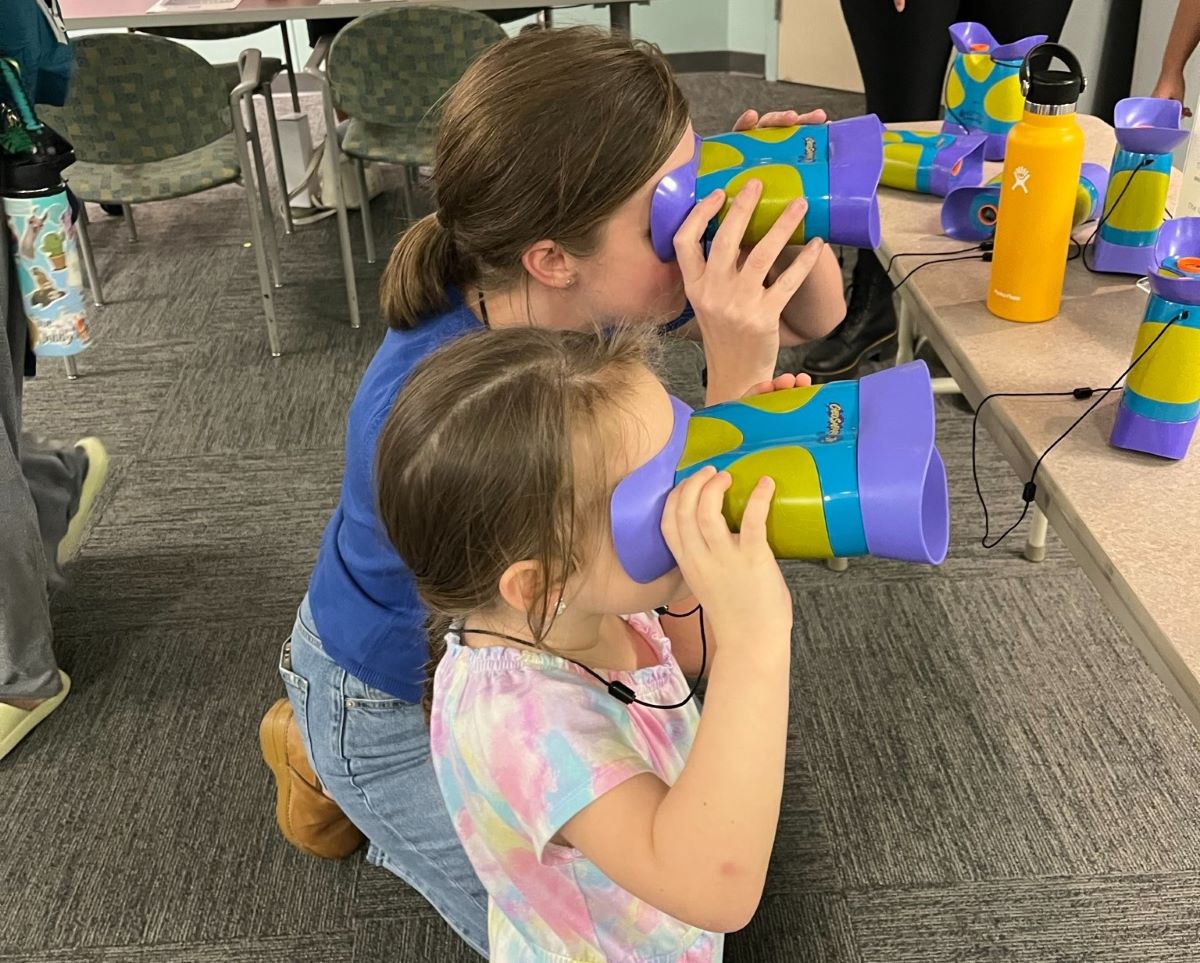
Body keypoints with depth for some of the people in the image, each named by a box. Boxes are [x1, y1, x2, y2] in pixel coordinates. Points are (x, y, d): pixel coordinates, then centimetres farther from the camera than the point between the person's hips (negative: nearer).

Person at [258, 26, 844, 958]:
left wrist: (783, 210, -33)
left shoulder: (585, 284, -24)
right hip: (399, 710, -6)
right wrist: (738, 382, -47)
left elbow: (816, 316, -10)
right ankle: (329, 761, 18)